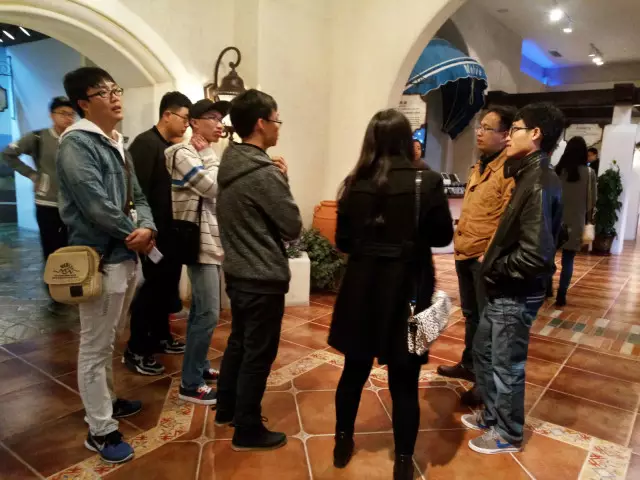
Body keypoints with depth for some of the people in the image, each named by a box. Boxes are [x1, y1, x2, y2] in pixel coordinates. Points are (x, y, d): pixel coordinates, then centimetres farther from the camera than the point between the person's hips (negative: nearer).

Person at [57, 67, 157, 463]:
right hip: (99, 259, -9)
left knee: (109, 341, 22)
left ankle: (106, 400, 40)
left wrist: (147, 228, -9)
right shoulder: (77, 143, -13)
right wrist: (135, 233, -9)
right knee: (95, 347, 3)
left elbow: (137, 196, 11)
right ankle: (101, 430, 16)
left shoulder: (118, 144, 13)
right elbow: (96, 206, -22)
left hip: (127, 255, 9)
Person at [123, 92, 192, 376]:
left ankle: (160, 336, 34)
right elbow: (137, 189, -21)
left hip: (173, 230, 8)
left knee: (168, 285, 17)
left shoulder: (174, 147, 13)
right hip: (155, 232, -8)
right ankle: (135, 351, 14)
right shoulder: (145, 143, -13)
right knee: (152, 287, 0)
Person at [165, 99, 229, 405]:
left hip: (212, 241, 9)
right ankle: (190, 384, 3)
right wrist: (210, 157, -6)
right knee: (209, 313, -8)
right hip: (199, 243, -9)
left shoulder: (207, 157, 16)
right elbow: (214, 188, -19)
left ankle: (199, 367, 28)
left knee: (201, 310, 16)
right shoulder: (184, 154, -12)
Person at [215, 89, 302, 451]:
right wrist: (284, 181, -4)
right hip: (264, 279, -9)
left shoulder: (228, 166, 4)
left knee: (238, 343, 22)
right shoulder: (265, 173, -22)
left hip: (237, 273, 9)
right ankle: (248, 430, 21)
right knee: (258, 355, 6)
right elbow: (293, 227, -14)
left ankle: (227, 409, 39)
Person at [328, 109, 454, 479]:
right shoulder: (427, 181, -10)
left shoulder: (355, 183, -3)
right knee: (405, 382, 11)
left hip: (362, 289, 3)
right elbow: (443, 236, -1)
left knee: (354, 371, 20)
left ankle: (343, 444, 37)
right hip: (408, 290, -2)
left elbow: (343, 242, 2)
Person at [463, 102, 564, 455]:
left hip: (516, 295, -9)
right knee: (482, 351, 22)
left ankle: (508, 435, 30)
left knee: (506, 366, 8)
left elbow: (535, 254, -29)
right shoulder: (531, 177, 9)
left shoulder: (541, 184, -22)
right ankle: (491, 415, 42)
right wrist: (493, 266, 3)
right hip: (505, 291, 9)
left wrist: (495, 270, -14)